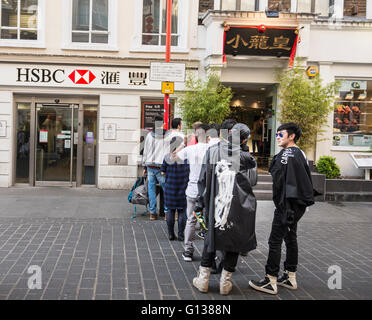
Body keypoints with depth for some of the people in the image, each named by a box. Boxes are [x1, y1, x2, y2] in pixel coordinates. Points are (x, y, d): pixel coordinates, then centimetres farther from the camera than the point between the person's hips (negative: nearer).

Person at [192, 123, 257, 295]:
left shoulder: (213, 151, -2)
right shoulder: (245, 157, -7)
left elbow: (203, 179, 1)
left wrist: (200, 203, 8)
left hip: (215, 205, 2)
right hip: (238, 208, -2)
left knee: (211, 238, 17)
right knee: (234, 241, 13)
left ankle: (203, 279, 23)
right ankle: (225, 281, 19)